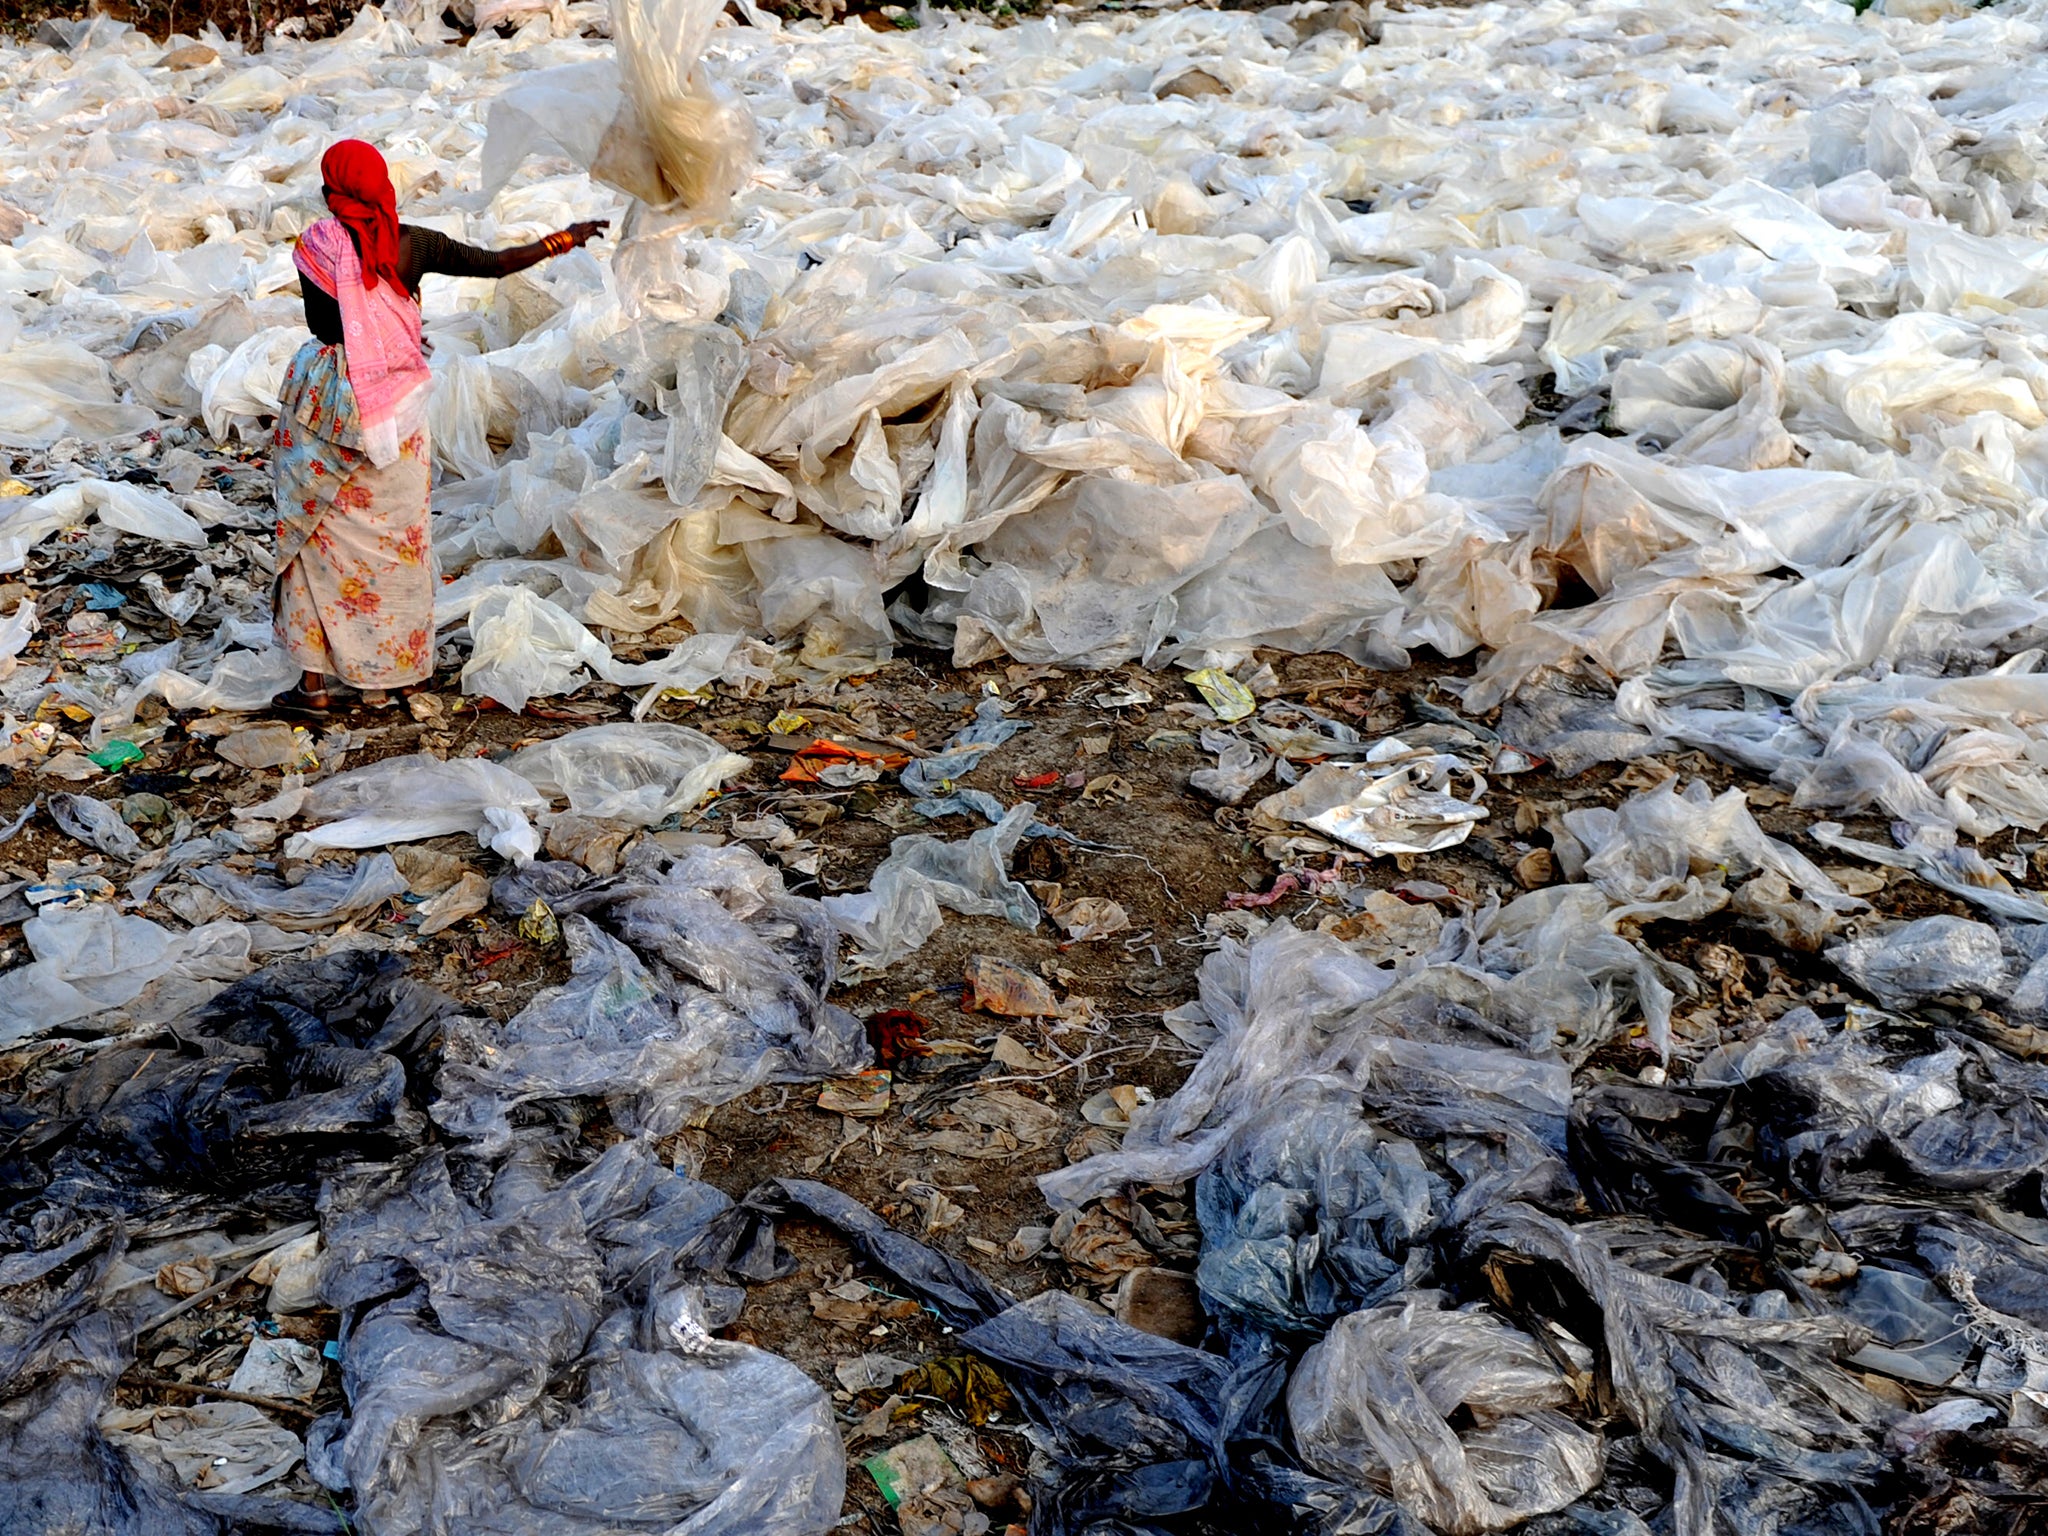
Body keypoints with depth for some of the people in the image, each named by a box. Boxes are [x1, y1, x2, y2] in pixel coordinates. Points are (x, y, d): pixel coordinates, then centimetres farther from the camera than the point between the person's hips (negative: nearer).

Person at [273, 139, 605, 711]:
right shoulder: (413, 244, -6)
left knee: (320, 531, 8)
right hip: (397, 402, 2)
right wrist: (563, 239, 11)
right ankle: (390, 671, 22)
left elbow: (318, 325, 0)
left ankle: (315, 679, 9)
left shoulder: (315, 246, -9)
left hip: (329, 397, -2)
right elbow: (495, 263, -1)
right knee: (393, 531, 14)